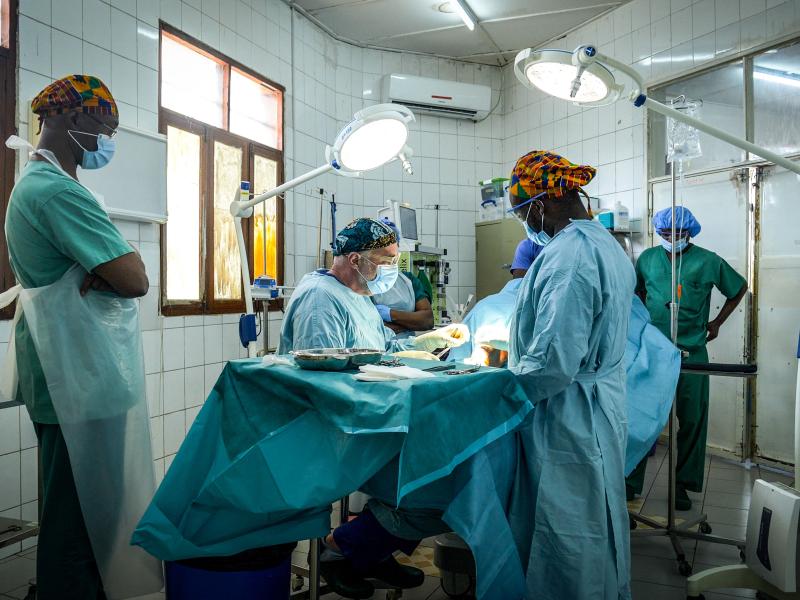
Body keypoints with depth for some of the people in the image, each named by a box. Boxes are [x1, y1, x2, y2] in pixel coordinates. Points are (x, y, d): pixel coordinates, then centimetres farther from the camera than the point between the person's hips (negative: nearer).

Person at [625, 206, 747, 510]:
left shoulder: (708, 262, 0)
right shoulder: (648, 258, 6)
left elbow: (739, 288, 15)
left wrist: (717, 322, 11)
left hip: (692, 351, 0)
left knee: (691, 419, 6)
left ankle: (683, 484, 20)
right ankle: (631, 480, 10)